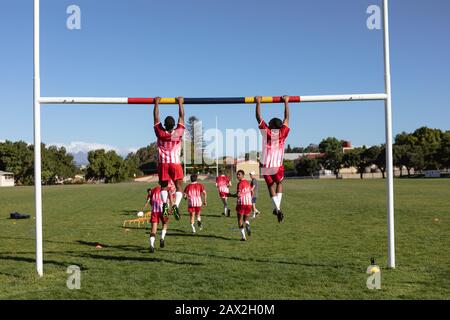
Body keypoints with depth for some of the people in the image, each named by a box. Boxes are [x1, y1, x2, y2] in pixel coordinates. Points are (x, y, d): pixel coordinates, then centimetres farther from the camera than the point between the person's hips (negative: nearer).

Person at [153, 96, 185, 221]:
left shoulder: (160, 133, -3)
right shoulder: (178, 133, -6)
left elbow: (156, 118, 6)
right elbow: (181, 117, 2)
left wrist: (157, 103, 14)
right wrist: (180, 103, 11)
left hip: (163, 163, 2)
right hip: (175, 163, -1)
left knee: (164, 186, 12)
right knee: (179, 186, 2)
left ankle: (164, 204, -11)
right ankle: (176, 205, -21)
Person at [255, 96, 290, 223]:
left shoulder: (266, 132, -3)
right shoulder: (282, 133, -1)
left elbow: (259, 117, 4)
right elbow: (287, 117, 9)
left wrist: (258, 103, 12)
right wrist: (286, 102, 17)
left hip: (266, 166, 0)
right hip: (278, 166, 0)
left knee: (271, 186, 13)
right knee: (279, 183, 24)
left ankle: (277, 209, -7)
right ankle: (278, 207, 7)